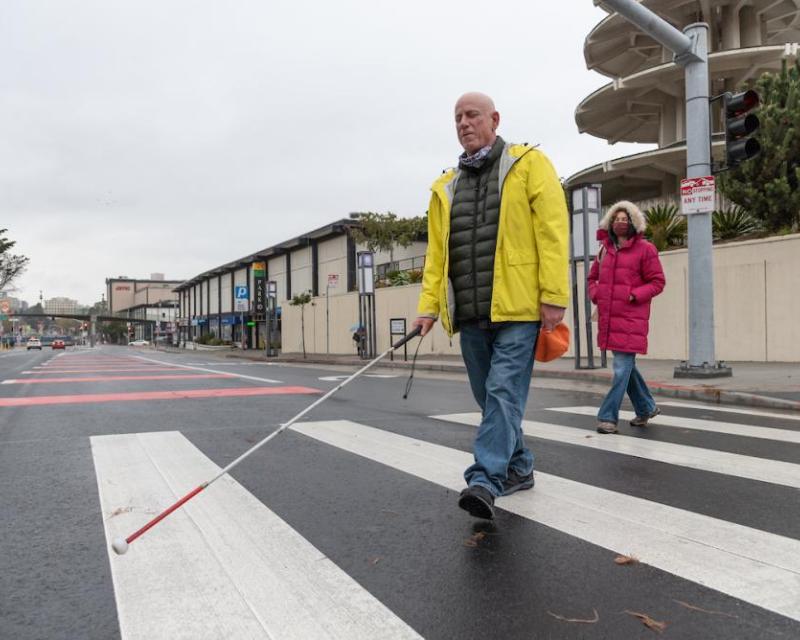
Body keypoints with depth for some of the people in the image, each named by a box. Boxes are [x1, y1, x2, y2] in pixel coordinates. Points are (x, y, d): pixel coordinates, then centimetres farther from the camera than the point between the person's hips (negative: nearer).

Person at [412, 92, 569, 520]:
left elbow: (553, 232, -7)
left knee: (503, 392, -11)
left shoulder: (529, 164, 2)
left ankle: (485, 480, -10)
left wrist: (554, 296, -14)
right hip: (470, 313, 6)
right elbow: (436, 253, 16)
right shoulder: (445, 187, 17)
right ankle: (518, 468, 28)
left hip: (517, 307, -6)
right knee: (490, 398, 12)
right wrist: (428, 305, 7)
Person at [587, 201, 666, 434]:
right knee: (625, 366, 16)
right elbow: (593, 277, 24)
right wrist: (595, 294, 5)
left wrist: (634, 296, -15)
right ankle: (646, 408, 32)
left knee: (622, 368, -8)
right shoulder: (605, 249, 13)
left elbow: (657, 282, -3)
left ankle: (608, 416, -3)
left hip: (631, 318, -6)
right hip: (608, 318, 6)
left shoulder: (645, 249, -2)